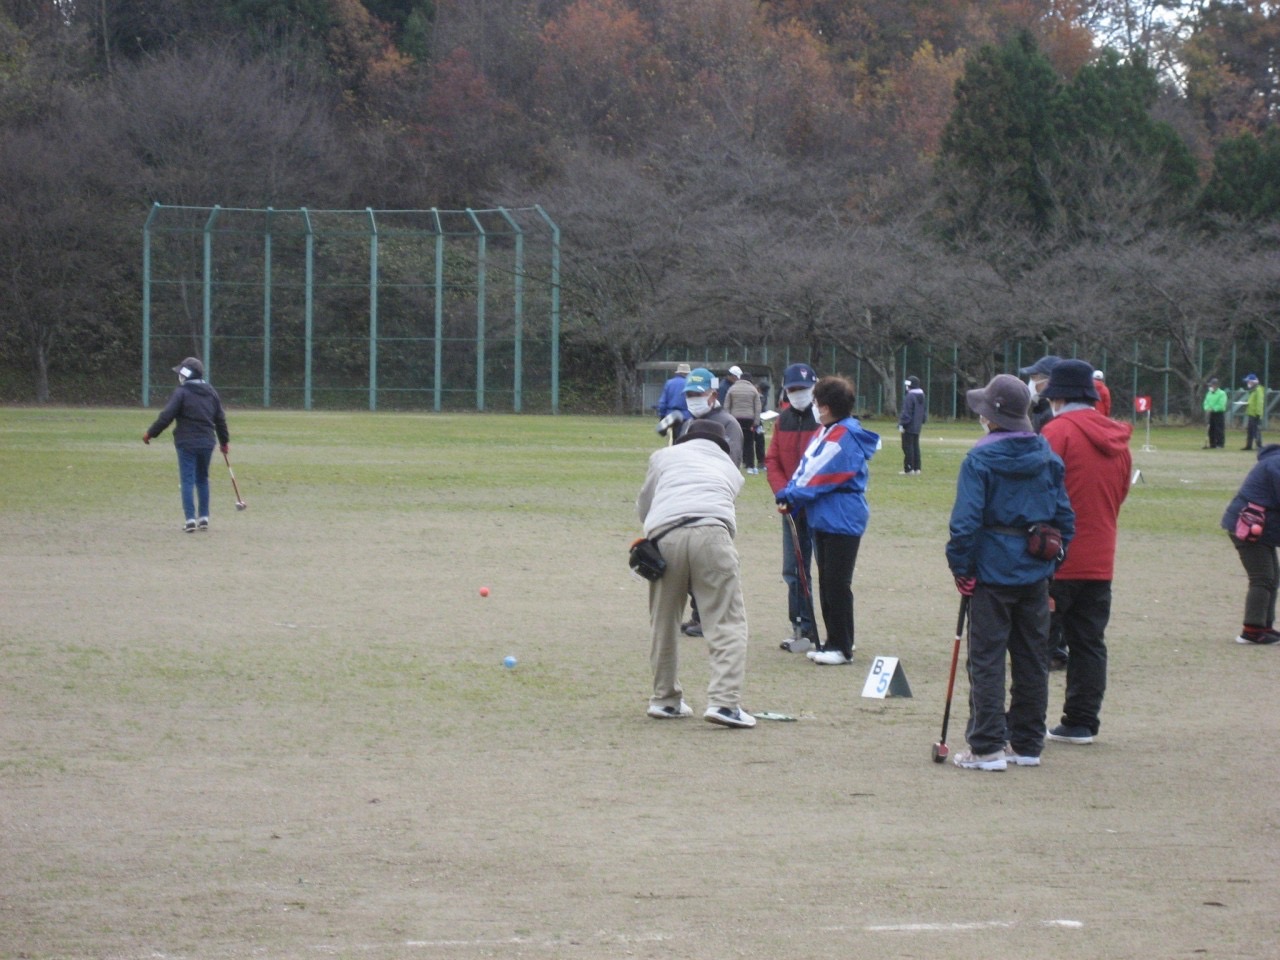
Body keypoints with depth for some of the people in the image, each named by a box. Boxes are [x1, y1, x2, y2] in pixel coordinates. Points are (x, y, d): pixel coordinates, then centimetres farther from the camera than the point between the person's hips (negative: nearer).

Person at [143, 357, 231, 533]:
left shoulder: (181, 393, -9)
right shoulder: (211, 393, 10)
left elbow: (166, 417, -12)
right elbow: (220, 419, 14)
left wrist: (150, 433, 0)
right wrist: (225, 441, 26)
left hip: (187, 443, -5)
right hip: (207, 443, 5)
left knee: (187, 480, -3)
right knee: (202, 479, 17)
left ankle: (190, 519, -10)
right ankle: (204, 518, 17)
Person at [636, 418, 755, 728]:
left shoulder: (664, 456, 28)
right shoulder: (730, 469, 32)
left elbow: (643, 505, 33)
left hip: (664, 536, 1)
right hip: (711, 533, -1)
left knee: (663, 622, 17)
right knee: (727, 622, -1)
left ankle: (665, 699, 24)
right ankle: (724, 700, -14)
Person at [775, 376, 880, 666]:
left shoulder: (845, 438, -17)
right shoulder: (825, 433, 14)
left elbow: (820, 476, -19)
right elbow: (806, 469, 13)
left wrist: (789, 495, -10)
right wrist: (790, 498, -1)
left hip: (843, 520, -10)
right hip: (823, 519, 10)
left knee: (837, 584, -5)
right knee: (827, 583, 13)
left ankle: (842, 647, 1)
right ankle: (834, 641, 20)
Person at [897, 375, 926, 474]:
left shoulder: (909, 397, -18)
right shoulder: (922, 396, 11)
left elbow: (906, 413, -20)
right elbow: (924, 411, 19)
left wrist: (901, 425, -16)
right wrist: (922, 422, 27)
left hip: (909, 427, -9)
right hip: (917, 427, 9)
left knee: (908, 447, -4)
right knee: (915, 447, 13)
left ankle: (909, 469, -5)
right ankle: (916, 469, 15)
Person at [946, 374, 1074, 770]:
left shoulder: (980, 459, -11)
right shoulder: (1047, 455, 6)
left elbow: (966, 519, -16)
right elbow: (1064, 515, 8)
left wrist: (961, 568, -8)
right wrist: (1052, 560, 15)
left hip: (993, 570, -5)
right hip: (1035, 573, 5)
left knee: (986, 659, -1)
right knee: (1032, 659, 12)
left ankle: (987, 747, -4)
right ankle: (1027, 744, 18)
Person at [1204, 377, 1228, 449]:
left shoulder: (1222, 393, -8)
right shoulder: (1209, 393, 15)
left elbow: (1221, 405, -16)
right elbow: (1206, 403, 14)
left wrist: (1212, 409, -20)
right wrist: (1207, 409, -7)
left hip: (1219, 413, -7)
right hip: (1211, 414, 7)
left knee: (1219, 430, -9)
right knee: (1211, 430, 9)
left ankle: (1220, 444, -8)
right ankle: (1212, 444, 15)